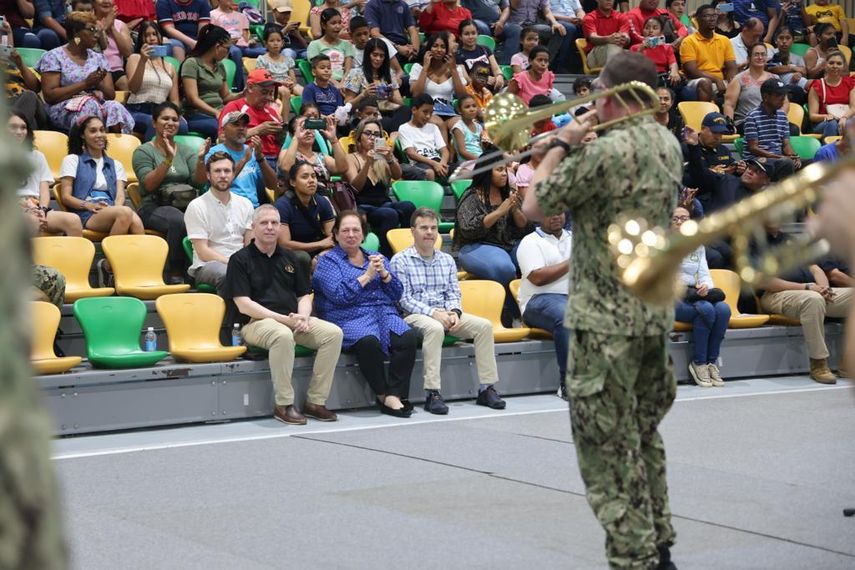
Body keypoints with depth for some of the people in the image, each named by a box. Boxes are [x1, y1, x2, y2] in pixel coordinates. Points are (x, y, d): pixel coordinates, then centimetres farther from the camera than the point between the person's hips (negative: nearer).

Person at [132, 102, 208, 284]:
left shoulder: (186, 151, 20)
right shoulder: (143, 151, 9)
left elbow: (199, 182, 6)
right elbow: (148, 185, -7)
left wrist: (200, 160, -12)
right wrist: (168, 160, -17)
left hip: (187, 205, 3)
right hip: (154, 207, -3)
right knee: (179, 220, -38)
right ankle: (175, 275, -30)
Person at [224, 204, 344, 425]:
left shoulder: (291, 259, 21)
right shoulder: (241, 259, 2)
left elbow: (305, 296, 20)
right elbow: (243, 305, -8)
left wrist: (302, 317, -5)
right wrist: (283, 319, -15)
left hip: (292, 320, 6)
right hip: (255, 322, -6)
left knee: (333, 333, -19)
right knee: (283, 335, -39)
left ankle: (315, 401, -14)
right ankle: (283, 404, -27)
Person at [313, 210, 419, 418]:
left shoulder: (376, 258, 25)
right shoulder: (328, 261, 11)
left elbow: (397, 294, 16)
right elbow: (339, 295, -6)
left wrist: (383, 273, -1)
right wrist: (367, 275, -4)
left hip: (384, 313, 4)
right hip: (350, 318, -4)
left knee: (408, 337, -29)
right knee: (369, 341, -38)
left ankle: (395, 395, -29)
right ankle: (383, 396, -23)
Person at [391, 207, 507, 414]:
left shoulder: (447, 260, 17)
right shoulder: (400, 261, -1)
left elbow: (453, 293, 12)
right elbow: (404, 299, -9)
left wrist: (454, 312, -11)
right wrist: (433, 313, -20)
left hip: (444, 314, 6)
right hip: (414, 315, -6)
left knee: (484, 325, -16)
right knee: (434, 328, -39)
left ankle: (486, 388, -14)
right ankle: (432, 394, -41)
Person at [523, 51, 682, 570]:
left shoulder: (605, 152, -19)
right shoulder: (669, 145, 7)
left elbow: (535, 206, -11)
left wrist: (562, 146, -1)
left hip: (606, 321, -8)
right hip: (657, 314, 8)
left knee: (609, 448, -2)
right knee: (643, 437, 20)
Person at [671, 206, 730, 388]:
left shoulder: (697, 246, 21)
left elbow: (704, 274, 11)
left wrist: (706, 286, -12)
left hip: (695, 295, 5)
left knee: (723, 309, -28)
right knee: (706, 310, -34)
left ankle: (712, 361, -19)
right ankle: (698, 363, -23)